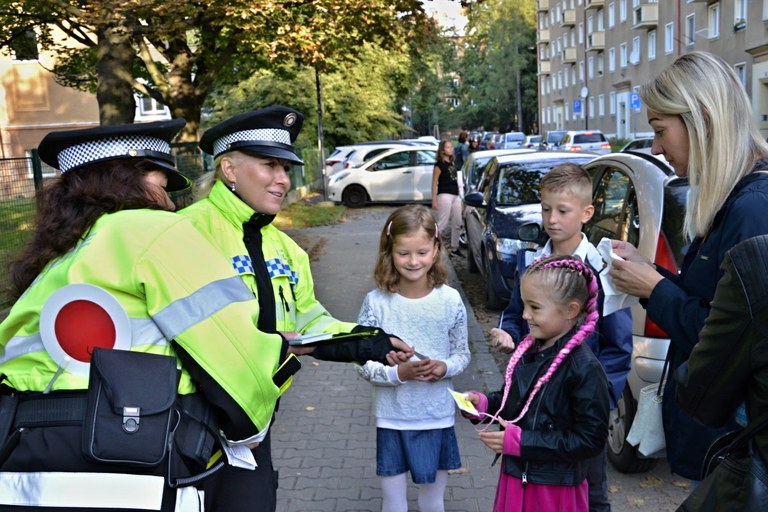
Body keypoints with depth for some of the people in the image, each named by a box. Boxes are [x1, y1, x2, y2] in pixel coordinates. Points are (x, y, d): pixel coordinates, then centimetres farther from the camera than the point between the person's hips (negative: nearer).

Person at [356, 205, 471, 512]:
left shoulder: (450, 299, -6)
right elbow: (363, 363, -8)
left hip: (437, 417, 2)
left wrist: (445, 368, -17)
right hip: (392, 419, -1)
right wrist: (398, 373, -24)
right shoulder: (377, 302, -11)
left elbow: (462, 354, 3)